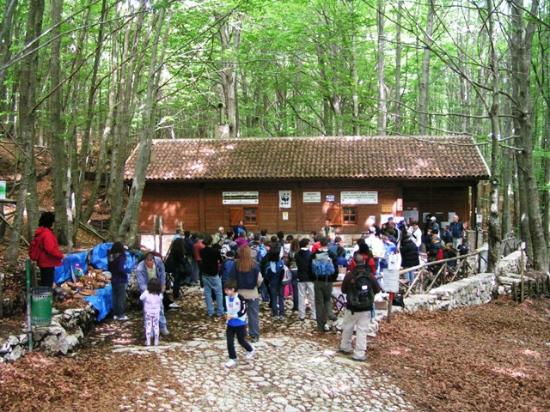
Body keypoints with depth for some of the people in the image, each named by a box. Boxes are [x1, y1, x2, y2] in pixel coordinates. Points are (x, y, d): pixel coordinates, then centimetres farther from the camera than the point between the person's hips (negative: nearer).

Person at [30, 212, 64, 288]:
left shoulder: (40, 232, 12)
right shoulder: (47, 233, -20)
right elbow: (50, 249, -28)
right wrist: (60, 255, -15)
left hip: (43, 261, 10)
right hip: (48, 263, -10)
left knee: (44, 282, 17)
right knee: (48, 284, -5)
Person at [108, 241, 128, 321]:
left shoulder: (111, 257, 5)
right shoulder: (121, 257, -17)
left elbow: (109, 268, 11)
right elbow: (121, 269, -22)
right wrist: (125, 275, -7)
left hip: (113, 279, 7)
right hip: (121, 280, -7)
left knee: (115, 297, 13)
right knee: (121, 298, 1)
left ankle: (115, 314, 19)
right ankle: (121, 315, 5)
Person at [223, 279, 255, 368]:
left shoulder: (240, 298, -22)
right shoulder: (227, 298, -3)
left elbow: (243, 312, -21)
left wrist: (232, 316, -26)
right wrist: (227, 315, -4)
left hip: (240, 324, -5)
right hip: (230, 324, 5)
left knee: (241, 341, 11)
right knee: (229, 342, 1)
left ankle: (250, 350, 40)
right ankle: (233, 359, 11)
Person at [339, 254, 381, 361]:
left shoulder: (349, 275, -11)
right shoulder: (370, 276, -6)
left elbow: (343, 290, -2)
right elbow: (377, 289, 4)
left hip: (351, 308, 0)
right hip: (366, 308, 1)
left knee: (347, 327, 18)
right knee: (362, 330, 3)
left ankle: (345, 347, 33)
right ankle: (359, 354, 1)